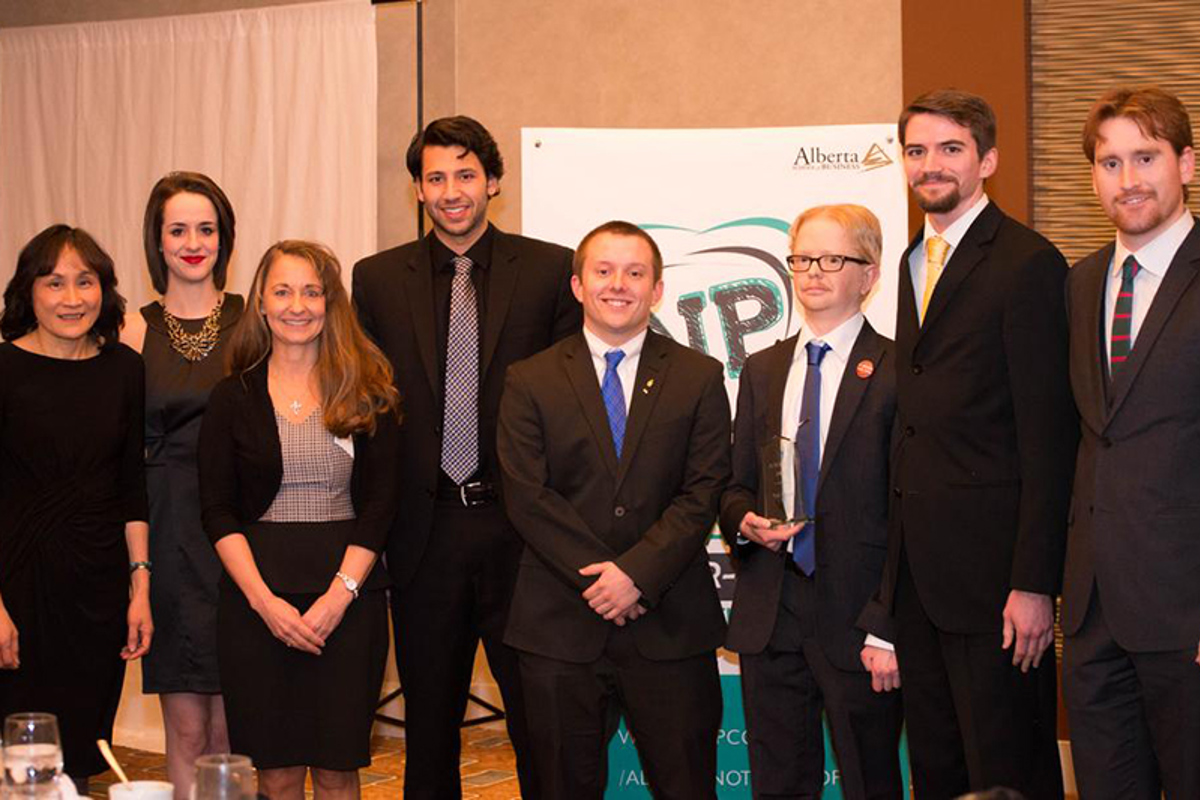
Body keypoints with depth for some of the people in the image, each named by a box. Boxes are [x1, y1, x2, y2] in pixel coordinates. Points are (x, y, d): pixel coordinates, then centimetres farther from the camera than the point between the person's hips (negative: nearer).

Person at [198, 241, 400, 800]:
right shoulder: (233, 398, 6)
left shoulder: (367, 393, 5)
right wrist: (264, 600, -10)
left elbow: (379, 503, 1)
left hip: (348, 597, 0)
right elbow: (217, 509, 2)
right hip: (257, 599, 0)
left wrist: (339, 595, -10)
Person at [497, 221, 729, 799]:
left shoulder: (699, 378, 6)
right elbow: (528, 497, -4)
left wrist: (636, 571, -14)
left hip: (670, 627, 0)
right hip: (560, 627, 0)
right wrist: (597, 578, -12)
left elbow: (704, 493, -2)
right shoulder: (530, 382, 5)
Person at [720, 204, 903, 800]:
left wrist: (887, 628, -12)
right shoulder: (761, 370, 14)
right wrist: (746, 522, -6)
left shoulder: (895, 372, -5)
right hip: (769, 617, 5)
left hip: (857, 617, -5)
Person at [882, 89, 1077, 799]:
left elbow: (1049, 438, -15)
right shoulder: (916, 262, 16)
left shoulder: (1027, 263, -10)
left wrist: (1035, 582, -18)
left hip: (991, 569, -8)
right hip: (918, 569, 8)